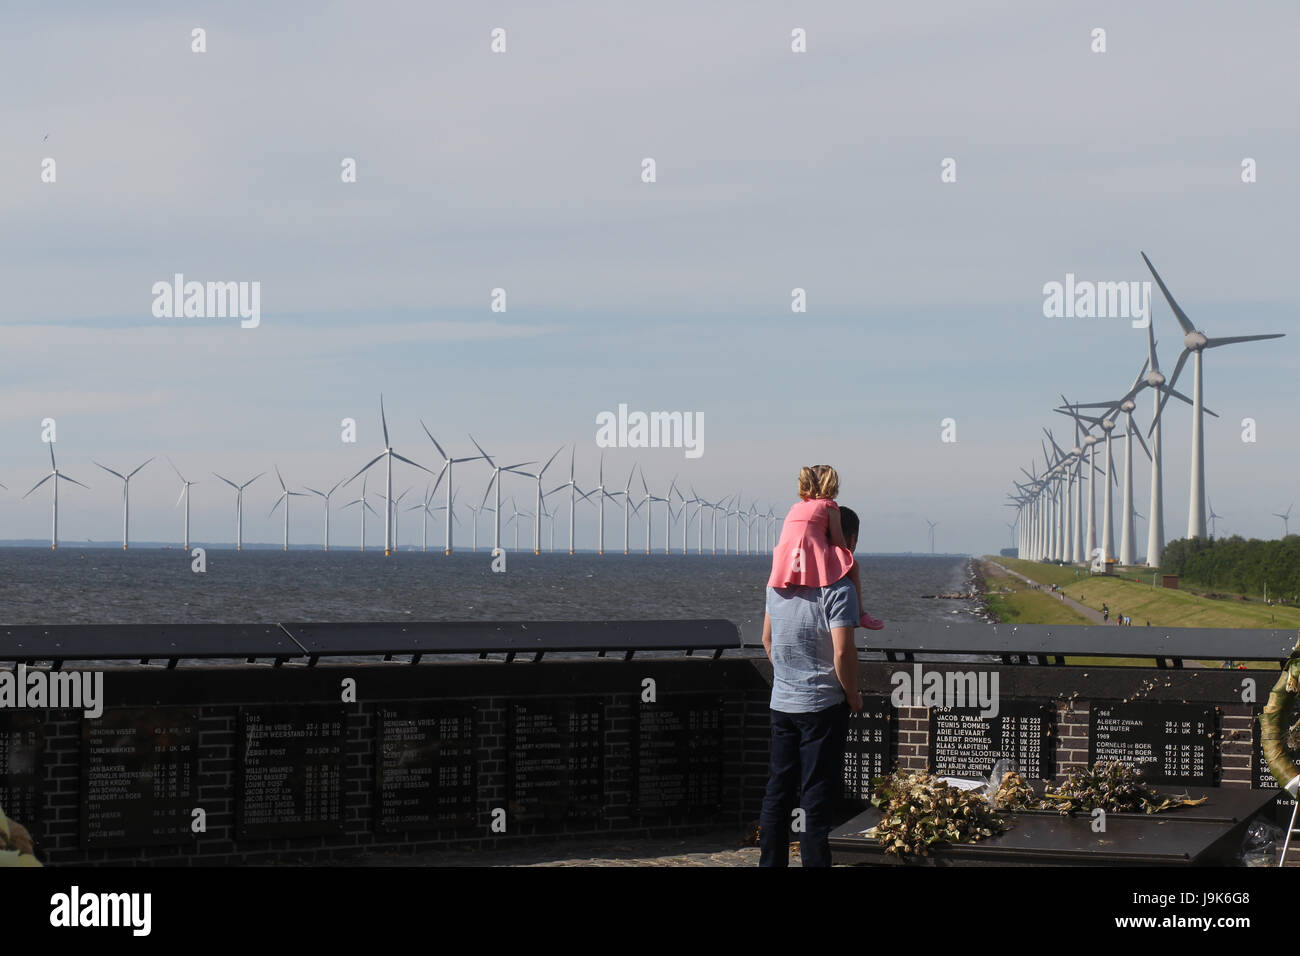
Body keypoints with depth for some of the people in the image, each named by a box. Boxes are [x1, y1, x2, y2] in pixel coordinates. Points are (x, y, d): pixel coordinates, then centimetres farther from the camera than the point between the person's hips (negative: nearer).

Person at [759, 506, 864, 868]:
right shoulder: (838, 587, -15)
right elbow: (843, 652, -21)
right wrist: (853, 695, -7)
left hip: (781, 702, 6)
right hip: (822, 704, -6)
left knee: (778, 790, 13)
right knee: (817, 795, 0)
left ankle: (770, 861, 18)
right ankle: (815, 861, 2)